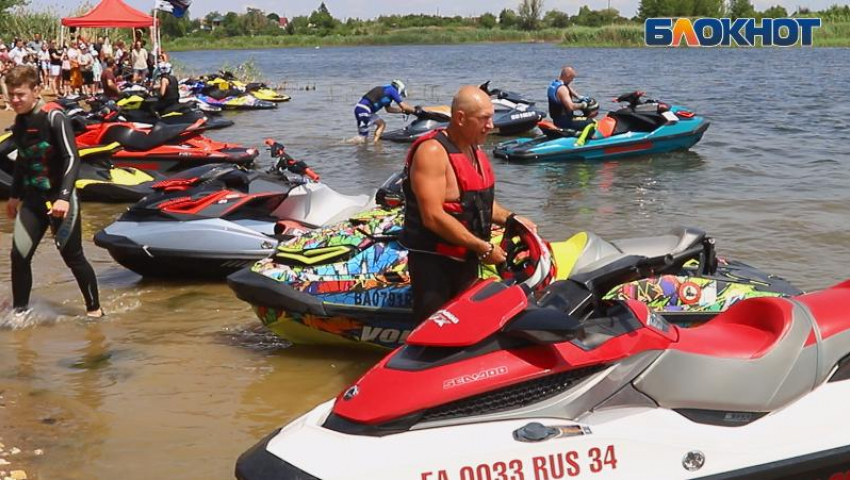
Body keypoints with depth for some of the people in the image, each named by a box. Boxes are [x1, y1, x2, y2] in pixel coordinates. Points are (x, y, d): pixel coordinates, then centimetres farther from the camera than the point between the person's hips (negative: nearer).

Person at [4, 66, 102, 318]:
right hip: (32, 200, 6)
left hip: (59, 199, -6)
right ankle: (19, 312, 12)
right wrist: (15, 195, 26)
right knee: (19, 256, 0)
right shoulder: (19, 121, 8)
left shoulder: (53, 116, -14)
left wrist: (64, 197, -28)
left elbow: (72, 159, -20)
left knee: (72, 257, 0)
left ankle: (94, 309, 15)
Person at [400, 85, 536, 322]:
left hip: (467, 260, 9)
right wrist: (484, 248, -22)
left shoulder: (475, 149, 12)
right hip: (433, 261, -9)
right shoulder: (432, 151, -18)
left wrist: (511, 219, 6)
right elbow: (433, 217, -25)